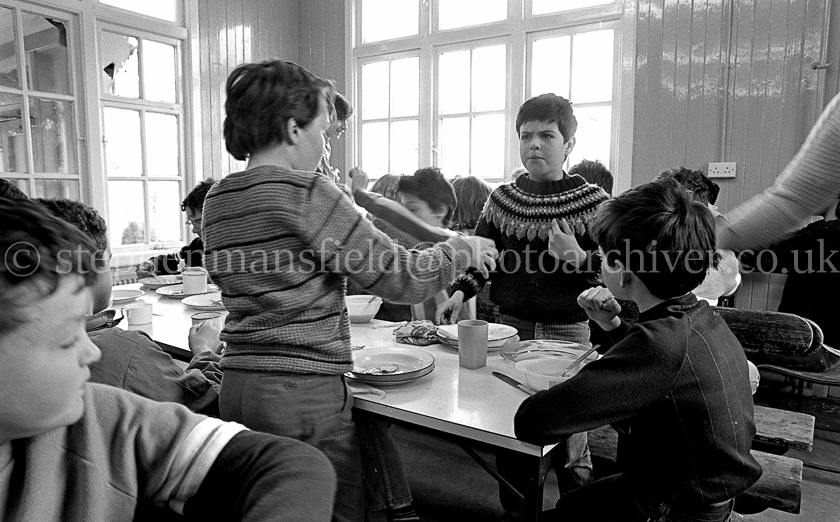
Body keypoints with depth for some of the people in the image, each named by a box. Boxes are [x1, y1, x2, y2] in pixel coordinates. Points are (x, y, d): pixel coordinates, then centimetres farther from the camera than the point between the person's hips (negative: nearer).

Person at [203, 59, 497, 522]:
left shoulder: (216, 201, 7)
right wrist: (462, 250, 2)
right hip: (305, 393, -7)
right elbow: (402, 278, -15)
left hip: (236, 387, 8)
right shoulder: (308, 193, -16)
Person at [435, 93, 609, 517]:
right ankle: (513, 509, 35)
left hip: (567, 331, -3)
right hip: (510, 326, 3)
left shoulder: (592, 201, -5)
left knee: (569, 437, 8)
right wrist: (460, 292, -6)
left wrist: (579, 258, -23)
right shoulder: (502, 198, 4)